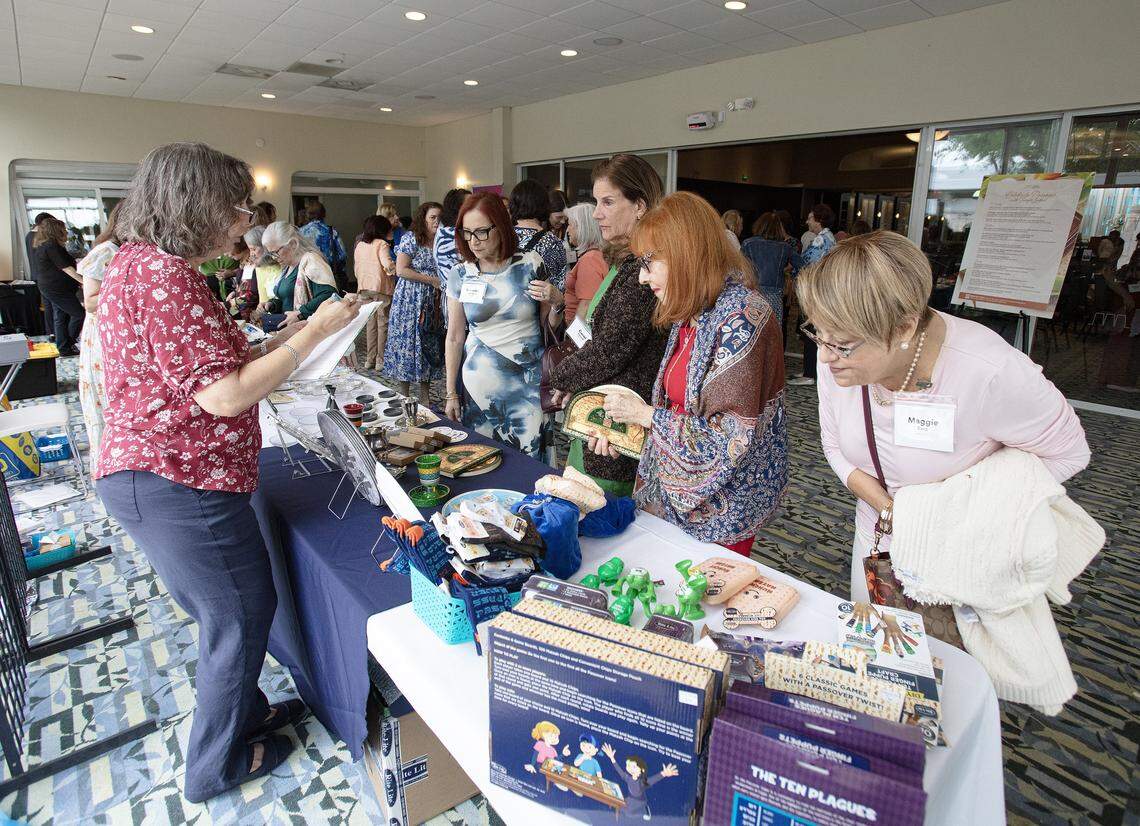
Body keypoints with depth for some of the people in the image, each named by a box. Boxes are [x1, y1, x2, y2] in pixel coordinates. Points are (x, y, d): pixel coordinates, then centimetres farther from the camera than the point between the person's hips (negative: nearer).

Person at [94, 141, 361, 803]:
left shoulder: (138, 262, 13)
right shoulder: (164, 275, -20)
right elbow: (225, 395, -25)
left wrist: (285, 341, 9)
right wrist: (314, 333, -18)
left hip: (147, 472, 10)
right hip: (178, 481, -10)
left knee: (229, 610, 24)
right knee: (242, 612, 7)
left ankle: (245, 712, 45)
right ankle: (217, 766, 28)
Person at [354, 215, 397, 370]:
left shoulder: (359, 245, 10)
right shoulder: (381, 244, -9)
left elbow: (356, 268, 16)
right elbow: (388, 265, -22)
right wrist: (394, 268, -2)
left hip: (364, 288, 6)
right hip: (381, 288, -6)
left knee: (370, 325, 12)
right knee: (383, 324, 2)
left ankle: (369, 359, 15)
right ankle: (381, 360, 3)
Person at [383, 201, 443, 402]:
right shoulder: (410, 238, -6)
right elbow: (401, 270, -13)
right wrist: (432, 280, -13)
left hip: (432, 305, 6)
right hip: (410, 301, -5)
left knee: (429, 348, 7)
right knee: (407, 346, -1)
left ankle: (424, 400, 16)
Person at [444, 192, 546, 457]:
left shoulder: (530, 265, -2)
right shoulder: (460, 275, 2)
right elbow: (455, 337, 7)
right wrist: (451, 393, 7)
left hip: (529, 383, -1)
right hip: (479, 384, 1)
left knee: (529, 460, -1)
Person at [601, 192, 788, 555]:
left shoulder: (741, 317, -22)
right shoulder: (690, 314, 4)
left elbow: (731, 437, -26)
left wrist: (645, 414, -17)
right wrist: (625, 424, 0)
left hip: (721, 508, -7)